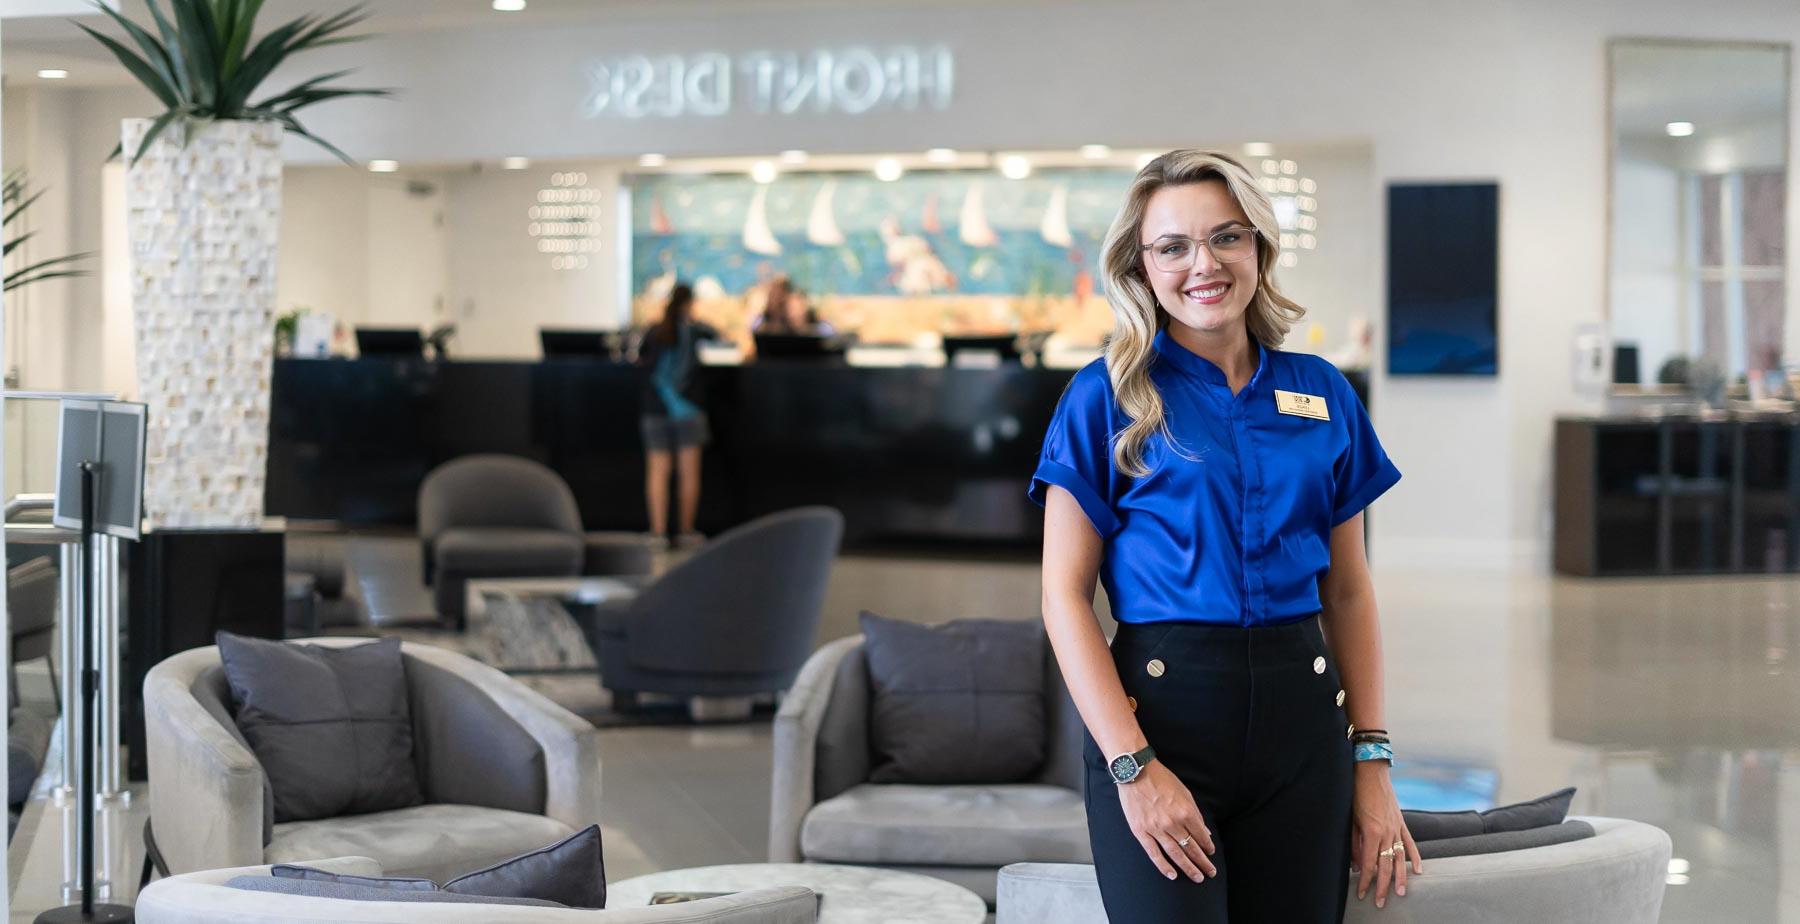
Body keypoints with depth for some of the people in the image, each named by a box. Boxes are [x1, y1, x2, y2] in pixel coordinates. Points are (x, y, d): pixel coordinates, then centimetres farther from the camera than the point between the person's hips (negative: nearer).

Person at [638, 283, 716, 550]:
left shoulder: (654, 331, 5)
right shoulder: (693, 329, 1)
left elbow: (640, 359, 18)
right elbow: (715, 335, 20)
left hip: (655, 410, 2)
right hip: (687, 410, -2)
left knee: (657, 472, -1)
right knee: (689, 472, 4)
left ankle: (658, 531, -9)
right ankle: (686, 531, 8)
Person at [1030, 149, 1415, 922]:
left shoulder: (1322, 394, 9)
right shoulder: (1105, 397, -1)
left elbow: (1349, 592, 13)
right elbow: (1065, 596, -5)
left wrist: (1372, 763, 5)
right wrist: (1132, 765, -14)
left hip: (1300, 715, 3)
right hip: (1162, 708, -3)